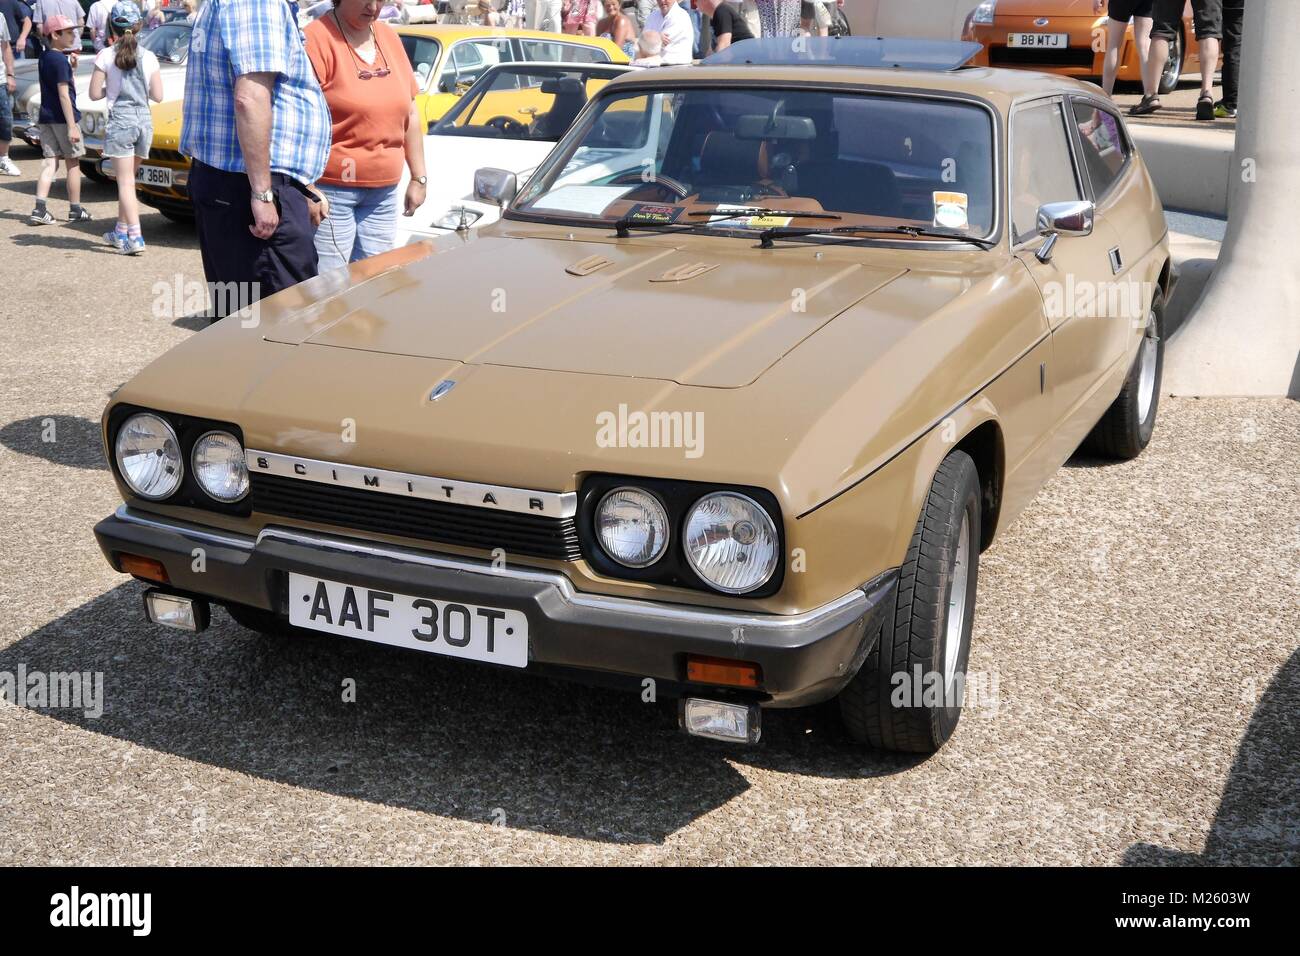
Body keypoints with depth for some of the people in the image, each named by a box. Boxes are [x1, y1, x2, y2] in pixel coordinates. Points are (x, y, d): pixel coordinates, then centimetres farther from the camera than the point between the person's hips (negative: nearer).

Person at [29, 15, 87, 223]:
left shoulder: (44, 57, 11)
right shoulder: (60, 60, -15)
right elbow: (64, 94, -20)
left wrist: (70, 67, 8)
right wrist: (72, 126, -21)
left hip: (45, 118, 7)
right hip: (63, 118, -7)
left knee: (50, 163, 4)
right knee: (73, 163, 6)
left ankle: (39, 210, -7)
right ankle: (75, 210, 14)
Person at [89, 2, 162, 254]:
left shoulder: (106, 56, -6)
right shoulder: (148, 57, 1)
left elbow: (94, 93, -3)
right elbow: (157, 96, 3)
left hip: (120, 120, -4)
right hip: (144, 120, 4)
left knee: (125, 182, -3)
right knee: (127, 179, 18)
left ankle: (135, 237, -13)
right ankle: (121, 231, 26)